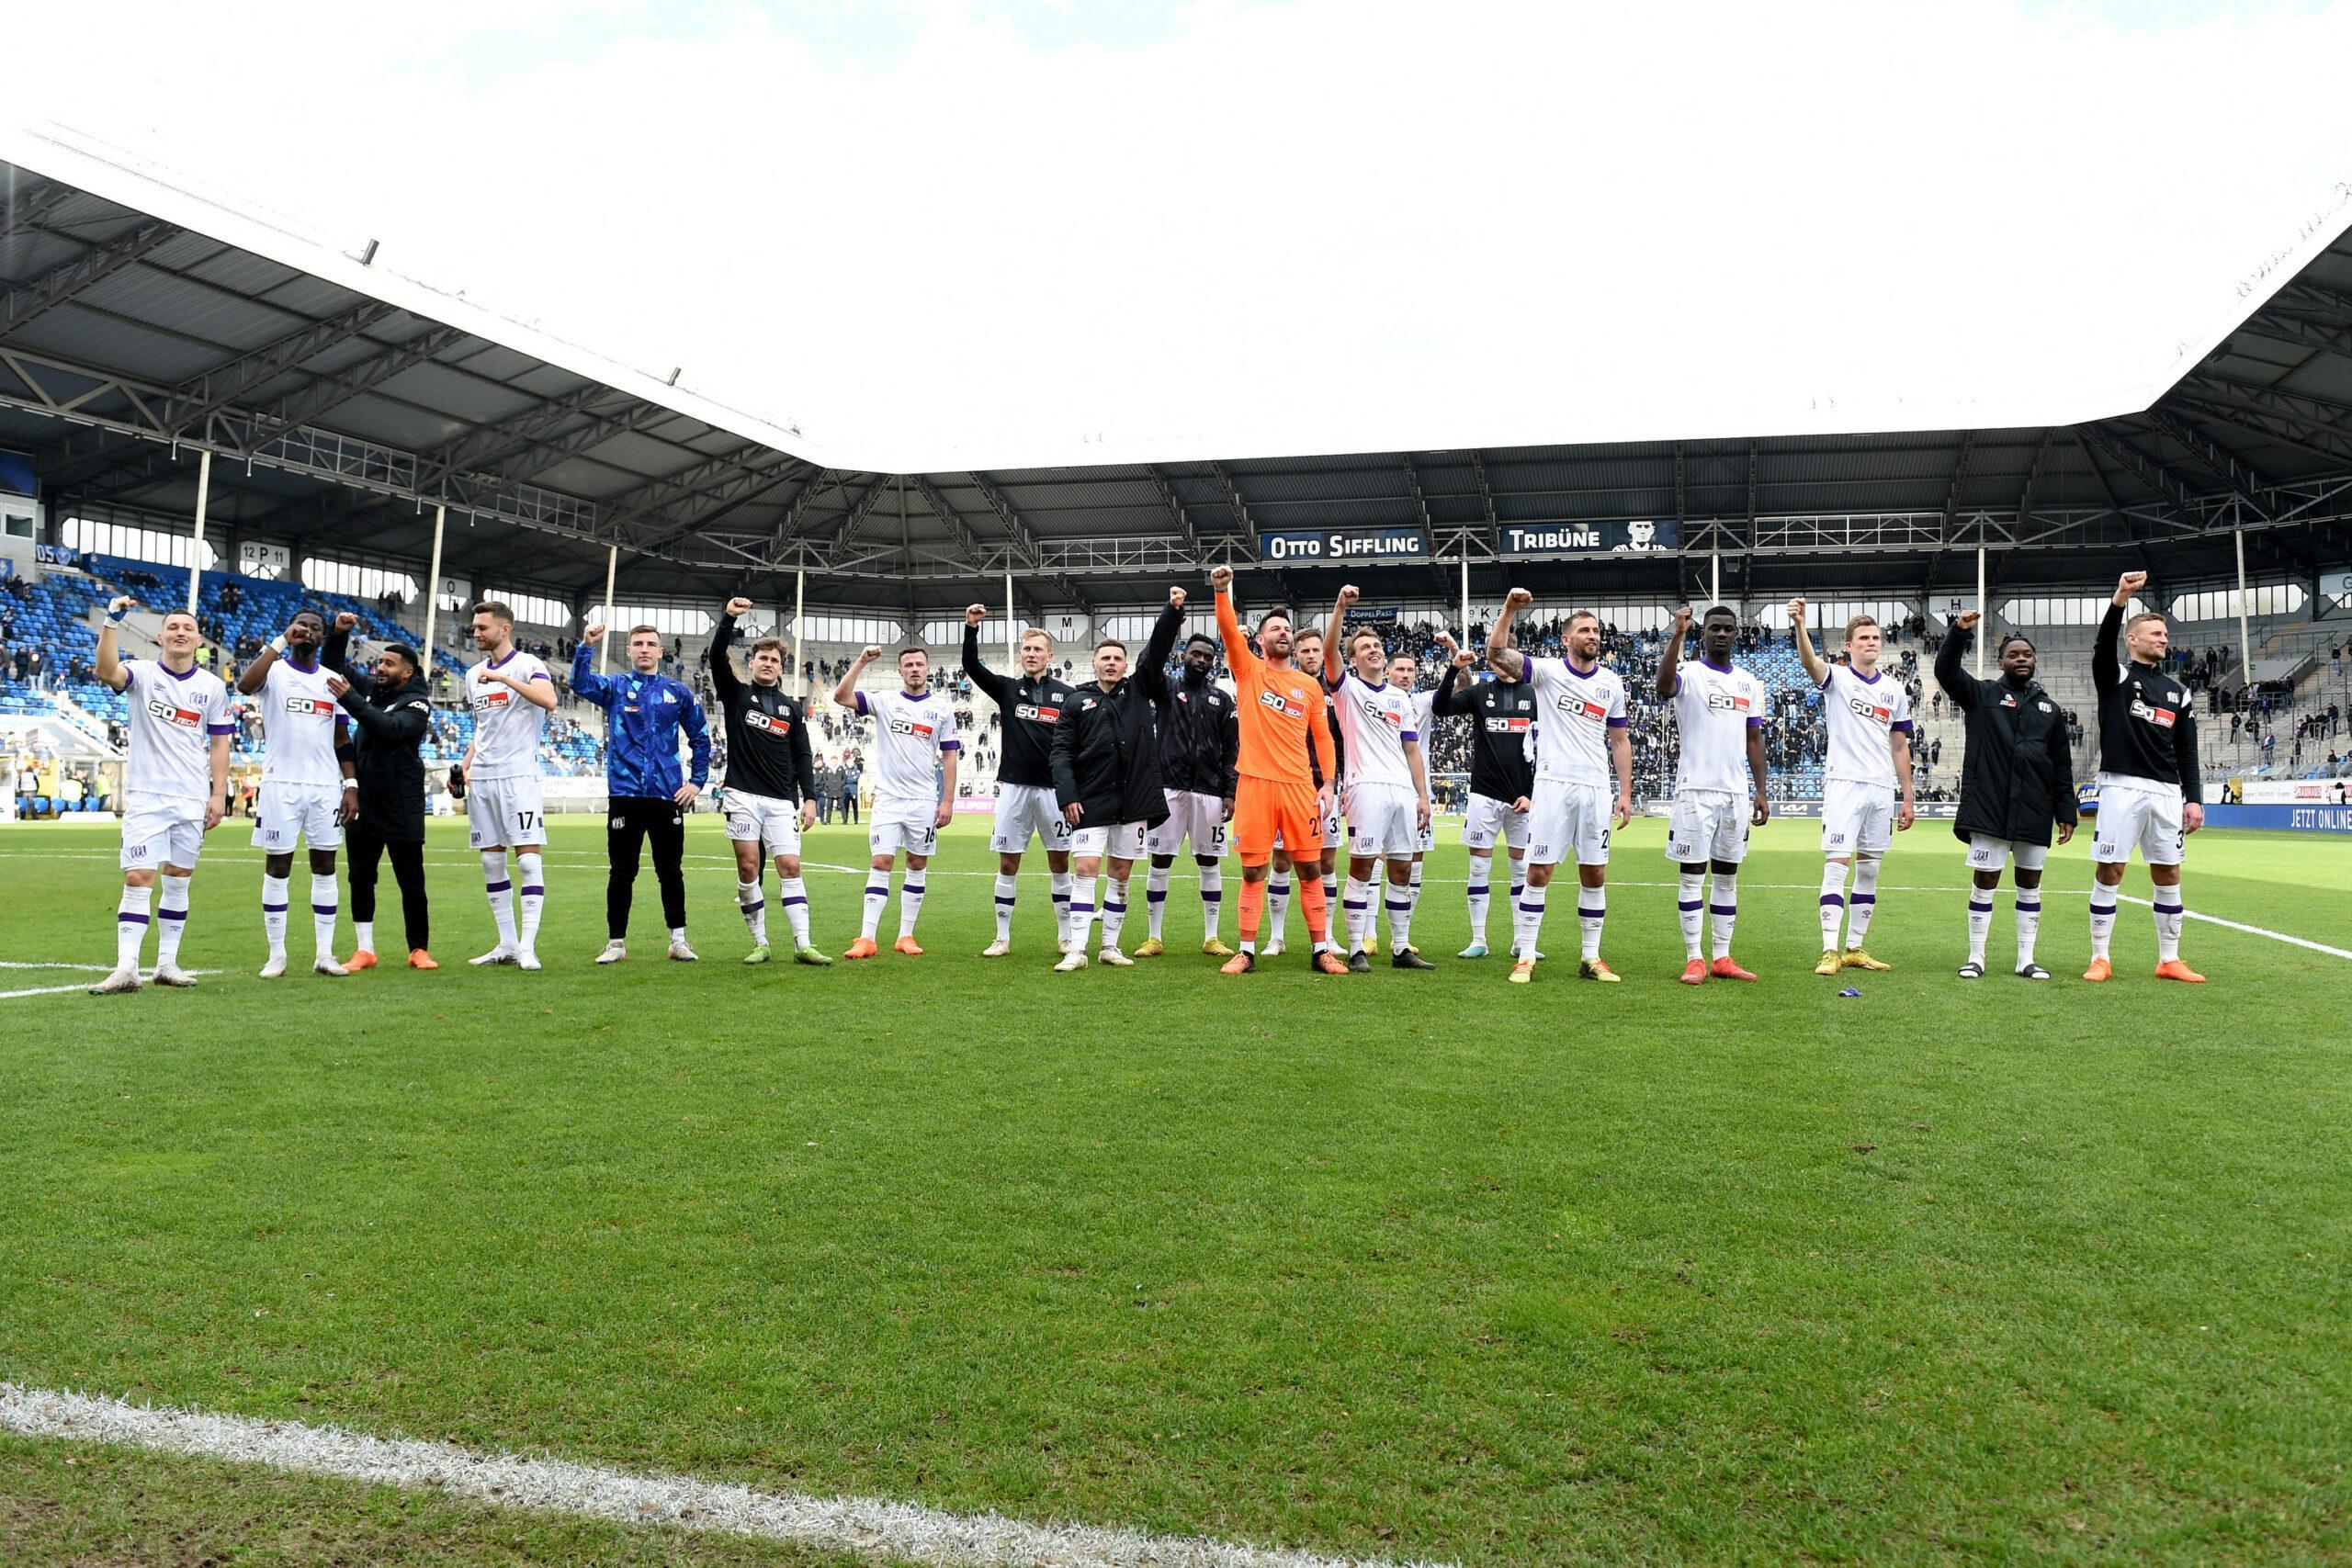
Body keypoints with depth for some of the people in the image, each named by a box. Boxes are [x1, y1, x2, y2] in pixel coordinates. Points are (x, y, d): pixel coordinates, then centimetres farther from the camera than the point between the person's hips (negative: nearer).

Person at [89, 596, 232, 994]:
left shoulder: (213, 686, 6)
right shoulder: (143, 674, -1)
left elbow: (219, 744, 8)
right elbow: (107, 672, -25)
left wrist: (219, 794, 1)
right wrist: (112, 622, -35)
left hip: (192, 800, 3)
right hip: (145, 796, -3)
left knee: (178, 880, 8)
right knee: (138, 879, -8)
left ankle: (167, 964, 16)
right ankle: (126, 969, -7)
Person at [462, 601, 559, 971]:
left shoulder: (527, 665, -5)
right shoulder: (474, 674, 18)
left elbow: (548, 700, -25)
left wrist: (504, 678, -27)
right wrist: (466, 762, 13)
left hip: (518, 776, -8)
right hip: (481, 778, 8)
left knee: (528, 858, -10)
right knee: (491, 861, 8)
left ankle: (527, 946, -8)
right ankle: (507, 944, 15)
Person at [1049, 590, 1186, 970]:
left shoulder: (1139, 691, 11)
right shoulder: (1077, 703, 5)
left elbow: (1157, 652, 1)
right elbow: (1062, 752, 0)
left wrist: (1173, 611, -11)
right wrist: (1067, 795, -11)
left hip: (1134, 800, 2)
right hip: (1090, 801, -2)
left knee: (1121, 874, 8)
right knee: (1085, 870, -7)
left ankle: (1110, 947, 17)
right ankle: (1077, 951, -5)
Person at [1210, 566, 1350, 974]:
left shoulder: (1309, 685, 12)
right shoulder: (1248, 670, 7)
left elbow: (1323, 738, 12)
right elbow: (1229, 630, -9)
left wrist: (1327, 784, 4)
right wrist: (1222, 591, -24)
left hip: (1300, 784, 2)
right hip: (1255, 783, -2)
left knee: (1310, 869, 4)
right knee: (1253, 871, 2)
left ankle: (1322, 950, 11)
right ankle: (1247, 952, 9)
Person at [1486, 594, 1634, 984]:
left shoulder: (1611, 682, 11)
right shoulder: (1547, 671, 0)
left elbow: (1620, 740, 16)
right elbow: (1496, 654, -13)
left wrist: (1625, 792, 9)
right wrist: (1509, 610, -25)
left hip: (1596, 789, 4)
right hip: (1553, 784, -4)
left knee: (1594, 875, 6)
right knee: (1539, 872, -4)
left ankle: (1591, 958, 16)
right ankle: (1525, 958, 2)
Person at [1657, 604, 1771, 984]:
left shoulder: (1749, 683, 13)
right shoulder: (1689, 674, -4)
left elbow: (1754, 739, 16)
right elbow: (1664, 686, -30)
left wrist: (1761, 791, 10)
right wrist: (1677, 635, -37)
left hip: (1734, 792, 6)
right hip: (1696, 790, -6)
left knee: (1728, 876, 9)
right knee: (1693, 876, -1)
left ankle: (1722, 959, 15)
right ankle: (1694, 960, 5)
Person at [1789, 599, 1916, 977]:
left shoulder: (1895, 691, 13)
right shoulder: (1837, 678, 0)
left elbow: (1900, 748, 16)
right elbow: (1809, 662, -24)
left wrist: (1907, 797, 12)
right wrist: (1799, 624, -43)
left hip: (1882, 789, 5)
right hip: (1844, 784, -5)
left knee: (1869, 871, 8)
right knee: (1836, 865, -11)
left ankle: (1855, 949, 16)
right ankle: (1829, 951, -12)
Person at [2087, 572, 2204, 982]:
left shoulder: (2178, 693, 16)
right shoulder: (2115, 678, 4)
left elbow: (2187, 752, 15)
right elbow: (2103, 645, -18)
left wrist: (2194, 798, 5)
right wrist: (2119, 600, -34)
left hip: (2167, 791, 4)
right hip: (2121, 787, -4)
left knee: (2167, 875, 6)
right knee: (2108, 872, -4)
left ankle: (2169, 960, 15)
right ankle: (2100, 959, 2)